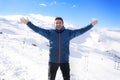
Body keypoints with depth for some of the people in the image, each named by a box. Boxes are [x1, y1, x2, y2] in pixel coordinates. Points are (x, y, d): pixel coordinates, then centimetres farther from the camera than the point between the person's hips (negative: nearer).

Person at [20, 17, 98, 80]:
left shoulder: (68, 33, 0)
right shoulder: (50, 33, 0)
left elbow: (81, 31, -1)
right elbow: (37, 29, 0)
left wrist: (91, 25, -3)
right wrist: (28, 22, -4)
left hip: (65, 61, 0)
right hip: (52, 61, 0)